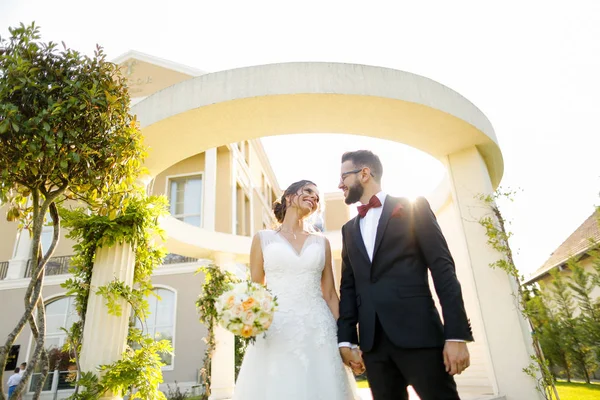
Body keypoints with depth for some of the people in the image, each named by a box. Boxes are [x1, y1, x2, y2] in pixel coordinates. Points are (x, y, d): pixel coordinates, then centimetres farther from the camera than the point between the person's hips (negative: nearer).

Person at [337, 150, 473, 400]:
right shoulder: (349, 229, 18)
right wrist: (346, 338, 6)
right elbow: (348, 286, 15)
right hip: (372, 341, 4)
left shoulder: (413, 207, 3)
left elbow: (443, 268, -4)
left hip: (419, 332, -4)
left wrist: (457, 334, -11)